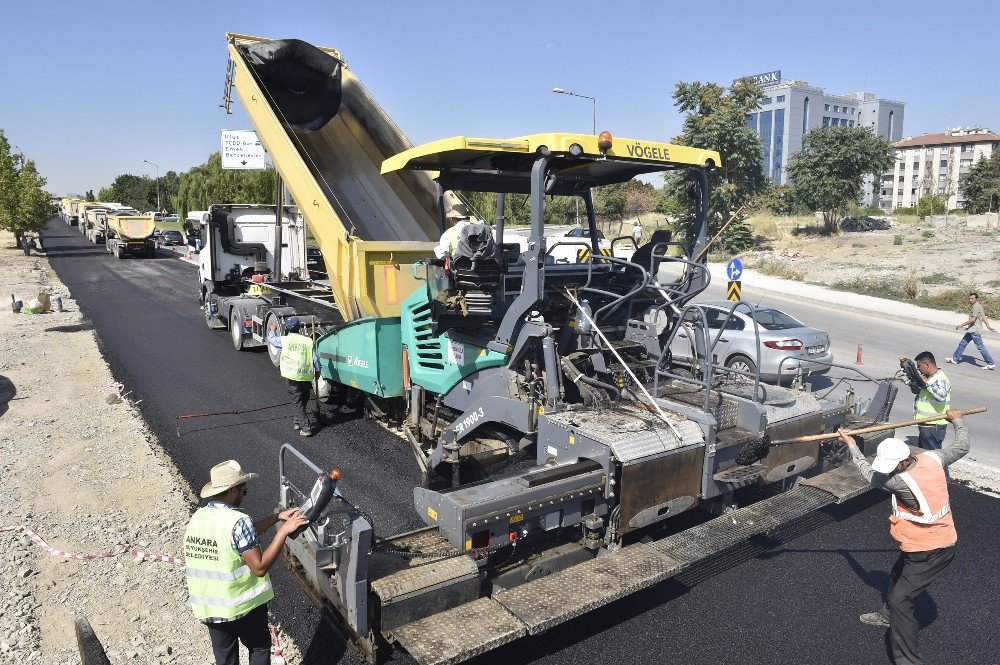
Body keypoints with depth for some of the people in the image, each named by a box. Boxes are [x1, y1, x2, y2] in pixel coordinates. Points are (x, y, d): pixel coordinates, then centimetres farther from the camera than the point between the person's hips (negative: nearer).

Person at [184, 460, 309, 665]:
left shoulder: (198, 516, 0)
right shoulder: (238, 521, -25)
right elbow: (260, 567, -24)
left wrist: (277, 517, 11)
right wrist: (284, 530, -22)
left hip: (207, 608, 6)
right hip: (241, 607, -6)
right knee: (260, 647, 20)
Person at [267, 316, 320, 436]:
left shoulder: (284, 340, -4)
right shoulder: (308, 341, -1)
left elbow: (271, 339, 16)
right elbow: (315, 358, 0)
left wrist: (272, 330, 36)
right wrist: (317, 370, 16)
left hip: (293, 376, -2)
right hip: (307, 375, 2)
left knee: (299, 402, 2)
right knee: (304, 400, 21)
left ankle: (306, 427, -6)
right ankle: (297, 420, 36)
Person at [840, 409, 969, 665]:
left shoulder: (902, 481, -32)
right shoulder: (932, 458, -11)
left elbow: (870, 474, -15)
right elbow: (961, 447, 6)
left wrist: (852, 445, -4)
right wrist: (957, 421, 23)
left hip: (930, 552, -10)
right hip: (942, 540, 10)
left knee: (900, 600, -9)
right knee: (897, 575, 30)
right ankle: (887, 615, 53)